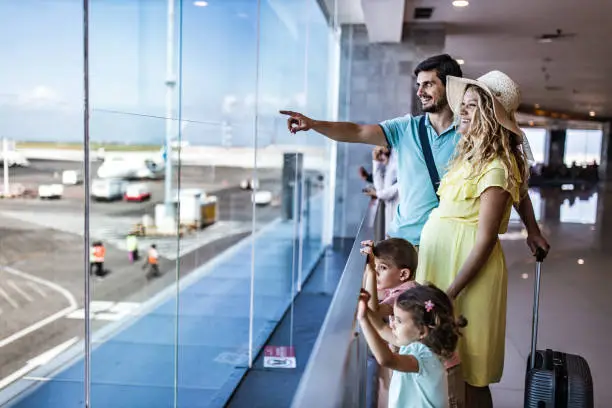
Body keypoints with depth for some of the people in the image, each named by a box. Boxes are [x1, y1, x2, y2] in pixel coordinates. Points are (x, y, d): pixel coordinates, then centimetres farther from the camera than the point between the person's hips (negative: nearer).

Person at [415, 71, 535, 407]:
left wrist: (448, 294, -19)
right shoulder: (470, 155, 10)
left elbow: (485, 242, -19)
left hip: (468, 271, -8)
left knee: (469, 377, 5)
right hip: (442, 264, 8)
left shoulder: (495, 167, -16)